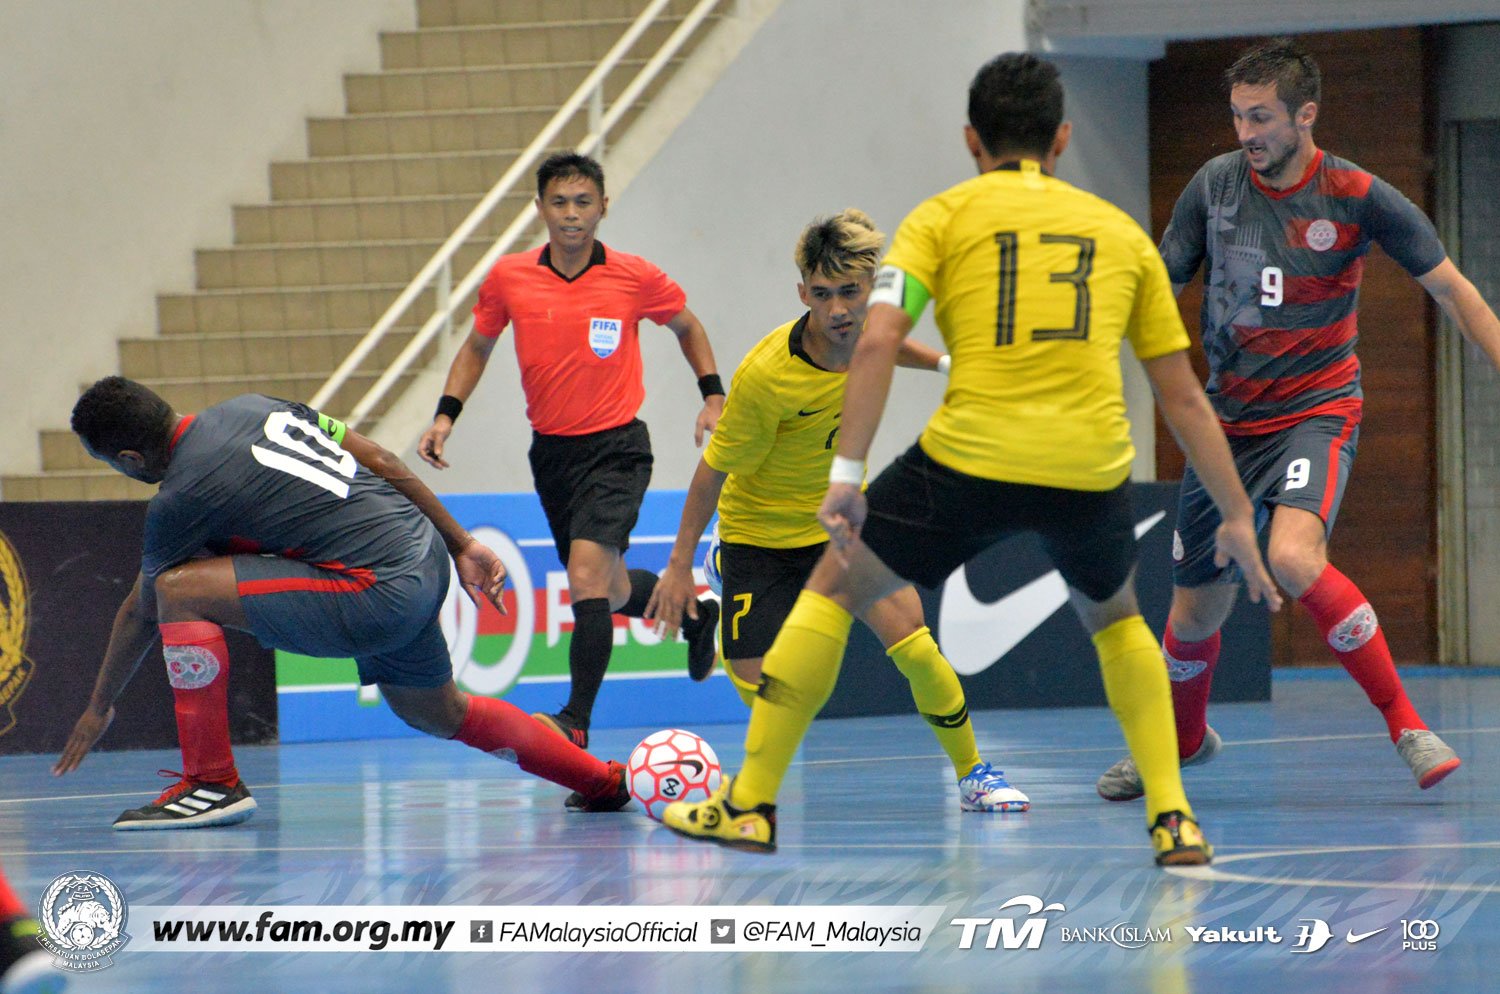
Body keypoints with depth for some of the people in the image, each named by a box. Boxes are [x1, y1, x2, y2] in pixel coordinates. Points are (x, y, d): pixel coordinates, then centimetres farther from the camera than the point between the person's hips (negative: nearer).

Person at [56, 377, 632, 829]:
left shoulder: (179, 499, -9)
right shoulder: (253, 408, 13)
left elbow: (143, 613, 5)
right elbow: (381, 462, 15)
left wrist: (100, 708, 20)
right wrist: (462, 546, 21)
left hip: (383, 594, -9)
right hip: (426, 556, 9)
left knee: (182, 589, -11)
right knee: (439, 714, 33)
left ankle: (212, 783, -5)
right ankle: (602, 782, 44)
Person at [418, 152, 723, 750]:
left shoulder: (635, 278, -9)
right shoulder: (509, 278, -4)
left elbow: (687, 326, 12)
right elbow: (477, 347, 13)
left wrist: (713, 396, 3)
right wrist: (446, 415, 1)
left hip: (616, 448, -4)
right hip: (551, 450, 4)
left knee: (587, 577, -23)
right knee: (611, 593, 16)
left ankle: (576, 722, -21)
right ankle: (693, 614, 48)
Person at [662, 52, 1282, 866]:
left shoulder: (943, 217, 11)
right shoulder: (1121, 231, 18)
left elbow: (877, 341, -5)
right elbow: (1182, 396, 17)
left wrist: (846, 476, -8)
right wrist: (1237, 516, 21)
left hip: (971, 458, -2)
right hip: (1091, 472, 3)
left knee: (835, 589, 19)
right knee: (1114, 620, 31)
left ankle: (749, 805, 16)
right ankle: (1174, 822, 17)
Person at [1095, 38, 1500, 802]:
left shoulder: (1357, 197, -10)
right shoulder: (1214, 185, -1)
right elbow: (1157, 287, 12)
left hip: (1317, 410, -4)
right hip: (1229, 418, 4)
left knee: (1292, 557, -32)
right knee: (1196, 610, 8)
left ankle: (1405, 725, -21)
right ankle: (1183, 739, 39)